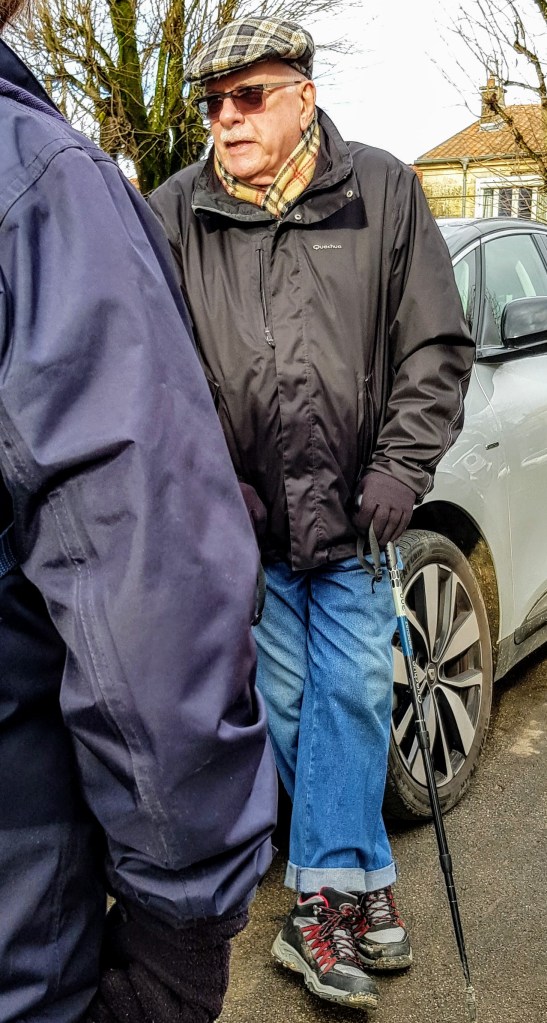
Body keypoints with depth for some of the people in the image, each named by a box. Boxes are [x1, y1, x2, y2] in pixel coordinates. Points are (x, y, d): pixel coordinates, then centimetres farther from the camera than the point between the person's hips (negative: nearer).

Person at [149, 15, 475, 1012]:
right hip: (244, 518, 1)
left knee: (352, 693, 4)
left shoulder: (384, 193, 0)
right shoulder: (173, 216, 0)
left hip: (353, 513, 0)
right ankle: (365, 882, 29)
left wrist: (401, 467, -7)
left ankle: (323, 893, 21)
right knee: (288, 699, 9)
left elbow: (436, 348, 2)